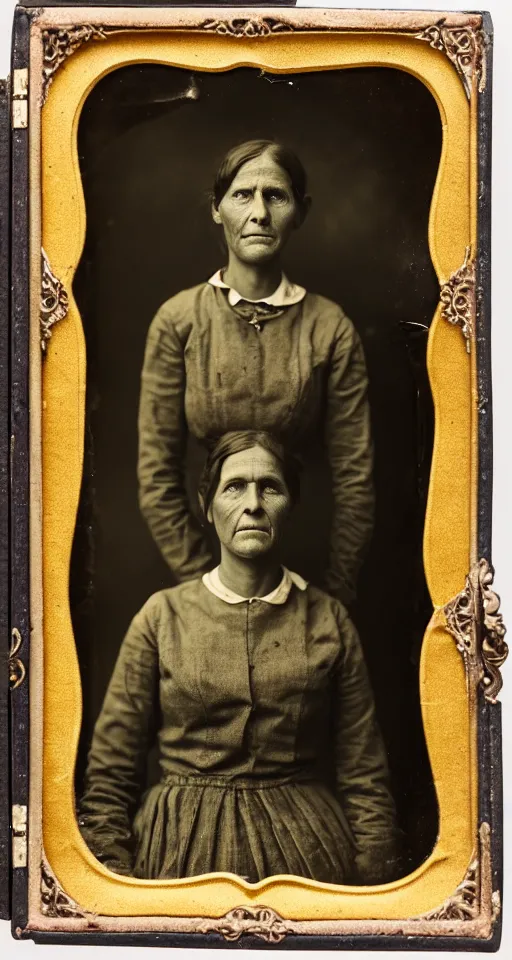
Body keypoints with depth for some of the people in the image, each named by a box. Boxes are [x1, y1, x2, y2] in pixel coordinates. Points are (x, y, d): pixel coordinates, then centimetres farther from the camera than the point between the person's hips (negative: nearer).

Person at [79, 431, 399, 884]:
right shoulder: (163, 615, -1)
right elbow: (109, 776, 0)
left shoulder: (328, 620, 0)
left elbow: (365, 779, 1)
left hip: (305, 848, 1)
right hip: (181, 847, 0)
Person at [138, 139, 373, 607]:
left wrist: (334, 593, -8)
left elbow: (354, 478, -6)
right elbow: (157, 476, -6)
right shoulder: (178, 320, -7)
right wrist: (202, 582, -10)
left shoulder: (330, 327, -7)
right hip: (205, 538, 0)